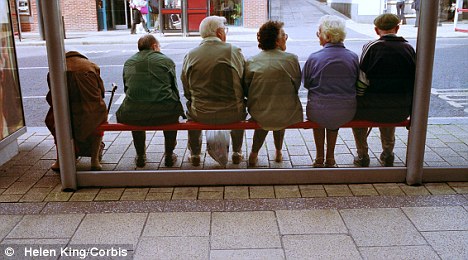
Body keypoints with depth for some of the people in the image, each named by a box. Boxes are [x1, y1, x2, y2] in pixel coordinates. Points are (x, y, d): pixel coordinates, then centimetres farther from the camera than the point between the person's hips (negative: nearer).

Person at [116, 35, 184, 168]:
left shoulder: (128, 62, 14)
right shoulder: (167, 61, 6)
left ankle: (140, 156, 42)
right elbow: (174, 88, 9)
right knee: (172, 106, 32)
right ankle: (169, 155, 35)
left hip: (133, 116, 3)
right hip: (164, 114, -2)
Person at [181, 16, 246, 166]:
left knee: (191, 109, 35)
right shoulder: (234, 52, -7)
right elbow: (245, 84, -1)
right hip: (232, 114, 0)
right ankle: (237, 153, 42)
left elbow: (187, 91, 2)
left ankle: (195, 155, 42)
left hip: (201, 116, 1)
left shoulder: (190, 55, -3)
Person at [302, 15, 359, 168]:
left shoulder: (314, 58, -11)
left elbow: (306, 84, 3)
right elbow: (356, 84, 10)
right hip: (346, 115, 2)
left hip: (318, 114, -2)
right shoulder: (353, 57, -2)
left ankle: (319, 158, 38)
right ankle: (330, 158, 41)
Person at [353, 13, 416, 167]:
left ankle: (362, 156, 29)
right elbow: (414, 80, 7)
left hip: (374, 108, -4)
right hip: (402, 111, 4)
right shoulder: (408, 48, 4)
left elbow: (362, 81, -8)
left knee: (356, 111, 29)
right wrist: (409, 105, 19)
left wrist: (357, 100, 8)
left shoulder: (371, 47, -8)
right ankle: (388, 155, 40)